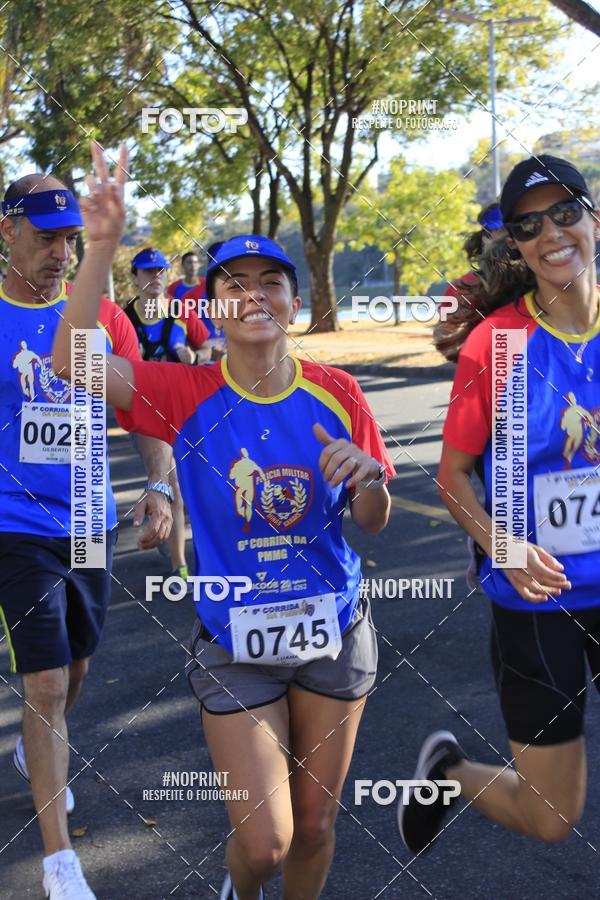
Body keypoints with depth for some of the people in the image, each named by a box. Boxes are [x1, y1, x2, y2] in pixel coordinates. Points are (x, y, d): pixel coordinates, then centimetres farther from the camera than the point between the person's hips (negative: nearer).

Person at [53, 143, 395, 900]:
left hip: (334, 631, 2)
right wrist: (101, 247, -35)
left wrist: (367, 475, -20)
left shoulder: (336, 395, -6)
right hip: (234, 640, -2)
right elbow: (72, 361, -27)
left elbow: (372, 523, 2)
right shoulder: (188, 396, -11)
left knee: (315, 824, 15)